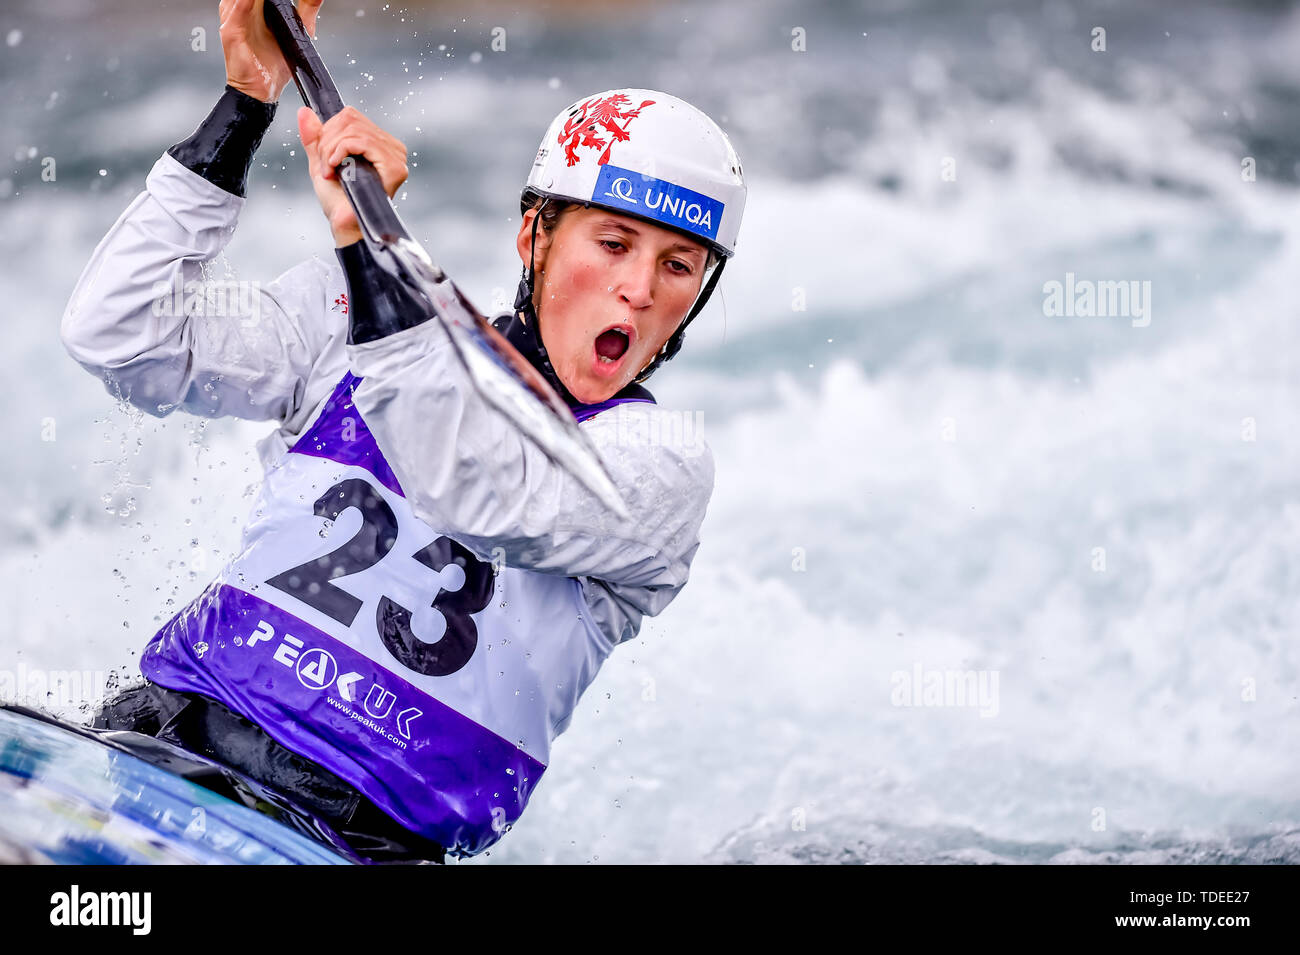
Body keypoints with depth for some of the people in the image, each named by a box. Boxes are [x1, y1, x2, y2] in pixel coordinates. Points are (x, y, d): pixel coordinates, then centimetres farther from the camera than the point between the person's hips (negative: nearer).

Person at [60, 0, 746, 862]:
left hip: (383, 835, -2)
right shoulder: (357, 323, 12)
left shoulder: (664, 471, 2)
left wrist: (368, 243, -27)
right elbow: (120, 335, 4)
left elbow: (486, 497, -19)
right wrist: (245, 107, -1)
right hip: (175, 730, 2)